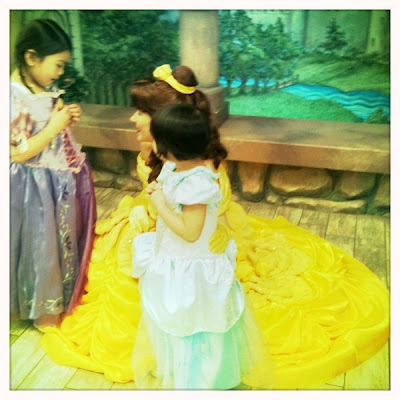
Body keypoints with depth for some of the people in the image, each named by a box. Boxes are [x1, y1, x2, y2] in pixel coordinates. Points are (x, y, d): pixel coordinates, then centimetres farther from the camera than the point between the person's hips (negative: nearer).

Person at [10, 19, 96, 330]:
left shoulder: (47, 89, 2)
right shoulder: (14, 99, -23)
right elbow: (18, 153, -23)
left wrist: (68, 118, -1)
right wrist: (53, 128, -23)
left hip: (62, 179, 8)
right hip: (35, 186, -8)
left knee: (65, 238, 22)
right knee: (42, 245, 9)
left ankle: (65, 294, 47)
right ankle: (45, 310, 32)